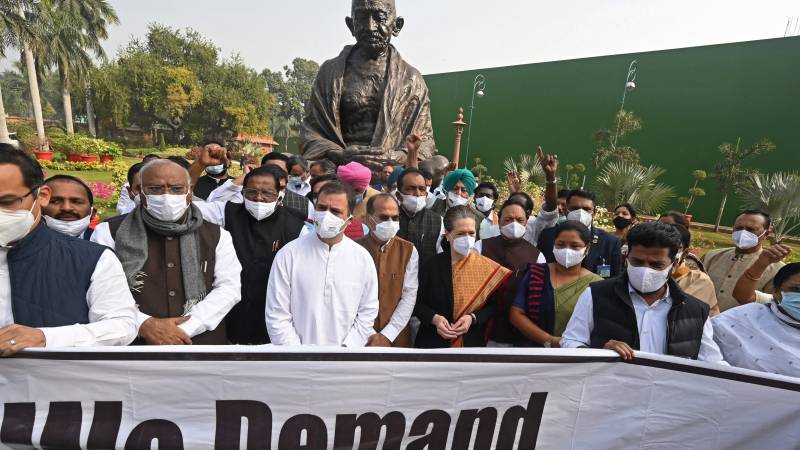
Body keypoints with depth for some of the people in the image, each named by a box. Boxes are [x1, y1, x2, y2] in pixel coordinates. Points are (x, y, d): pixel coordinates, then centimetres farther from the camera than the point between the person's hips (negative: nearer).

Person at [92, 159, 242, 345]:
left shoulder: (216, 235, 0)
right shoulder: (110, 232, -2)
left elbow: (229, 287, -8)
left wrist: (184, 329, -17)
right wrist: (144, 325, -22)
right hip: (135, 340, -1)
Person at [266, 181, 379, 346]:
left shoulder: (363, 258, -7)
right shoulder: (288, 254, -12)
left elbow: (367, 312, -2)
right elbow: (277, 315, -11)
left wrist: (346, 347, -10)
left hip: (344, 345, 1)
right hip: (300, 343, -1)